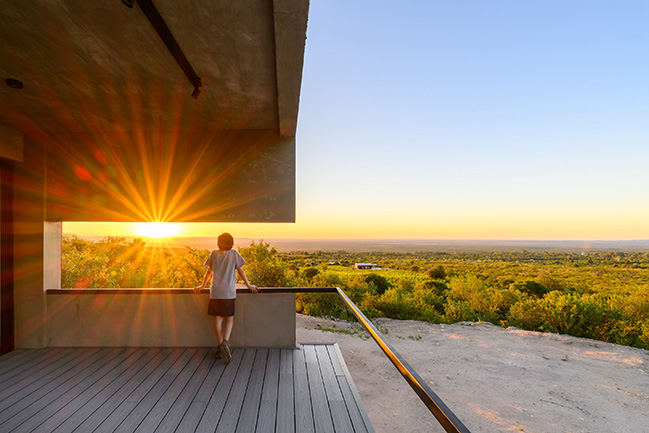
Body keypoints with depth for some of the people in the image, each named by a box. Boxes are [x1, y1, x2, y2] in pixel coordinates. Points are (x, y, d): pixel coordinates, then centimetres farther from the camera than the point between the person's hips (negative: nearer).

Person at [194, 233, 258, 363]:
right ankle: (225, 342, -17)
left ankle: (221, 347, 12)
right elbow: (240, 271, 0)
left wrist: (202, 286, 26)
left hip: (215, 292, 3)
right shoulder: (234, 254, -1)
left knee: (219, 318, 10)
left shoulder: (214, 254, 5)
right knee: (230, 319, 6)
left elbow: (209, 271, 13)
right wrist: (249, 285, 8)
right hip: (229, 292, -2)